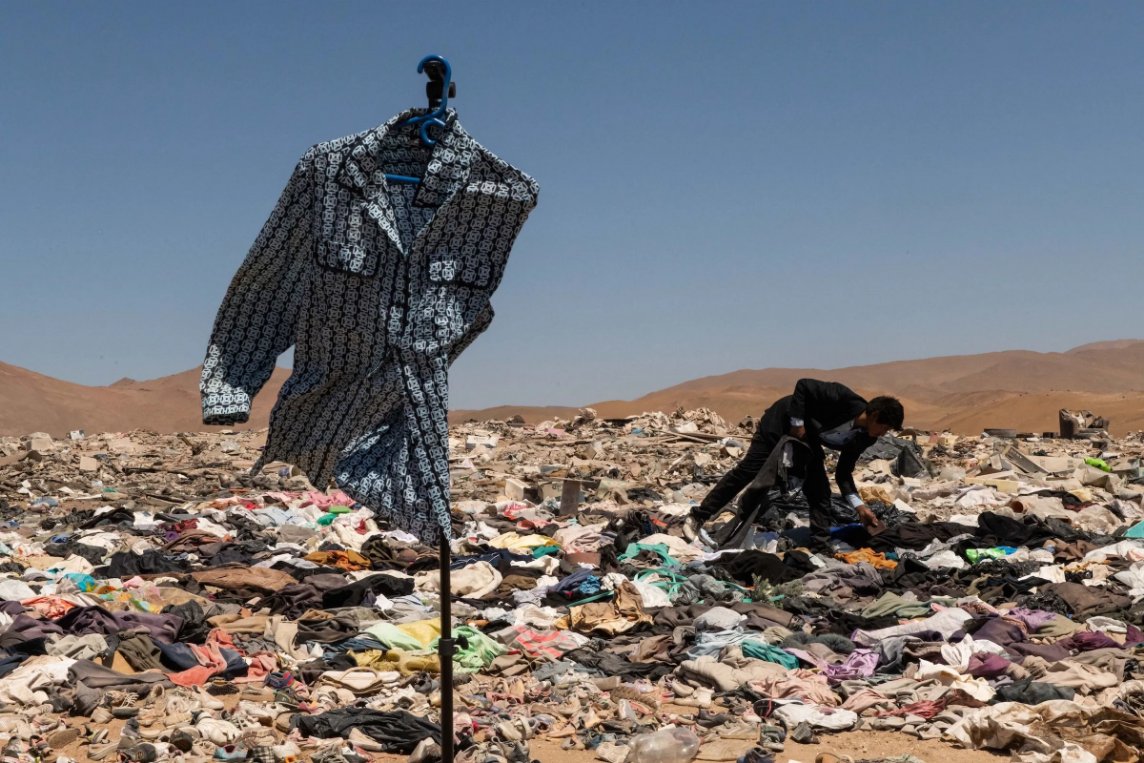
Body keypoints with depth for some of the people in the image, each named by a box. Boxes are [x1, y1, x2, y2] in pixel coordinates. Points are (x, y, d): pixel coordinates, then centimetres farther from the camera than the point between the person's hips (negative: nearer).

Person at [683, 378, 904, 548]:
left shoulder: (864, 437, -8)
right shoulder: (843, 398, -31)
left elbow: (843, 472, -1)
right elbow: (803, 385, -28)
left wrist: (858, 505, -11)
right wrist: (797, 423, -29)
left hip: (809, 439, 7)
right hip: (782, 422, -7)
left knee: (820, 490, -4)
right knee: (747, 472, -7)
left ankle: (821, 544, 1)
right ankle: (697, 518, 0)